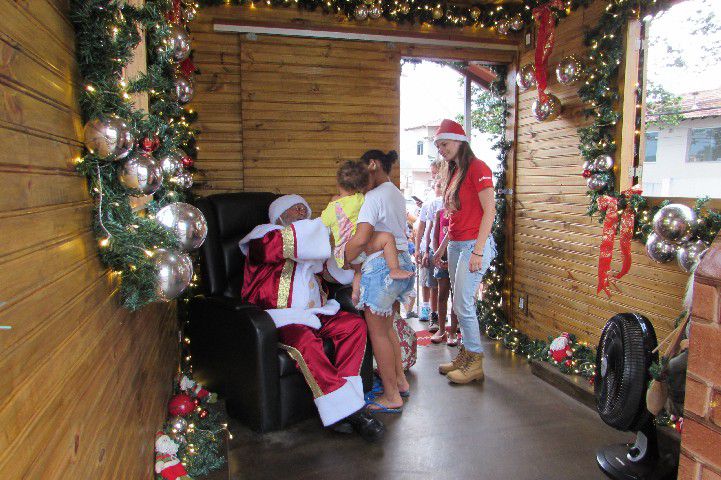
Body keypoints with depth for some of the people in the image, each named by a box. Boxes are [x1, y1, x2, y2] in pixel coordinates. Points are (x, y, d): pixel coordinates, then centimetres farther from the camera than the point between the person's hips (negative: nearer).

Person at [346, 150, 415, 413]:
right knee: (387, 327, 22)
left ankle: (392, 396, 12)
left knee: (378, 332, 3)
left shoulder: (374, 196, -16)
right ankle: (400, 381, 32)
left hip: (381, 266, -10)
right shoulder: (397, 194, 14)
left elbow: (360, 239, -24)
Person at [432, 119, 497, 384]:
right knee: (461, 303, 11)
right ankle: (466, 354, 21)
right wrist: (443, 246, 19)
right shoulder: (454, 173, 17)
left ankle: (475, 363, 5)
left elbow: (489, 211, -15)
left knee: (463, 304, -8)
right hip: (456, 244, 8)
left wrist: (478, 251, -19)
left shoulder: (477, 168, -9)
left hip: (474, 243, -8)